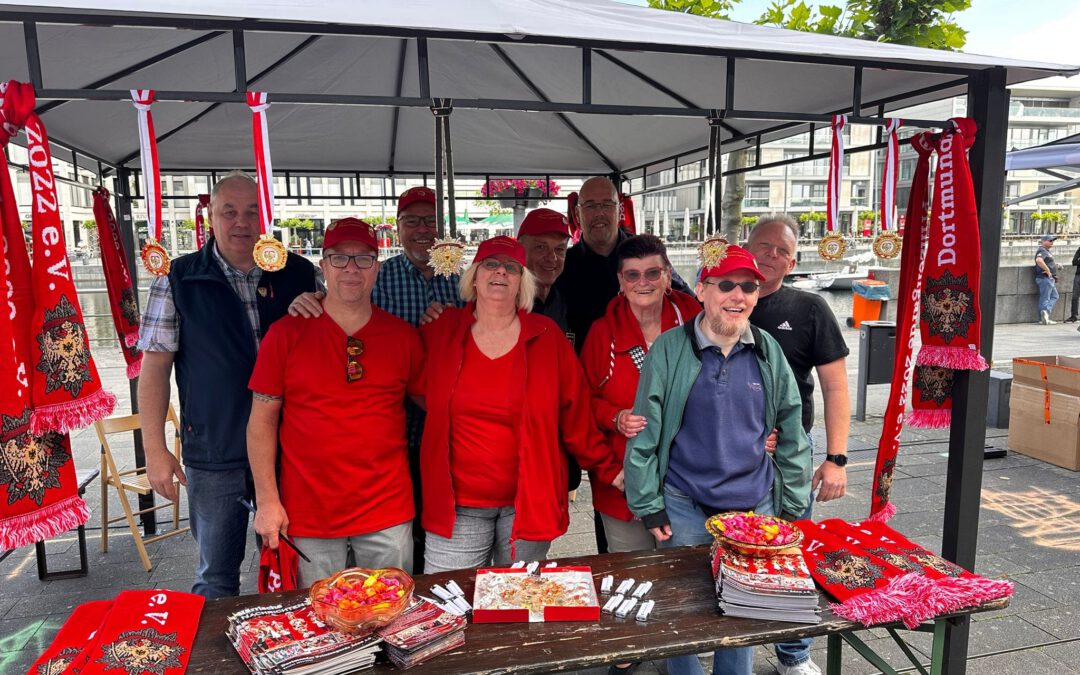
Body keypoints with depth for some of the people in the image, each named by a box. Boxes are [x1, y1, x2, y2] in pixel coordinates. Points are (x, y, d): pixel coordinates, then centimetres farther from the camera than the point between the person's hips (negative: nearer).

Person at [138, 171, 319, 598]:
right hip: (214, 455, -1)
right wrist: (155, 449, -5)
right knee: (217, 577, 12)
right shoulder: (178, 280, -2)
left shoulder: (299, 274, 2)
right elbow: (155, 366, -2)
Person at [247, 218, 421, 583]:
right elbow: (262, 420, -1)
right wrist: (267, 500, -5)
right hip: (308, 513, -1)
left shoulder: (404, 336, 1)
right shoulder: (286, 334, -4)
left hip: (388, 512, 2)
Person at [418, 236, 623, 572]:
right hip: (456, 504, 0)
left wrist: (609, 469, -1)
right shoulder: (441, 330, 0)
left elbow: (576, 414, 1)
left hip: (530, 502, 0)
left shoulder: (547, 336, -1)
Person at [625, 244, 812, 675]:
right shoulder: (670, 349, -9)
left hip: (756, 508, 3)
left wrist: (794, 509, 7)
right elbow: (645, 433, -7)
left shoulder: (768, 352, 0)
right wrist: (649, 505, -6)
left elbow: (792, 437, 6)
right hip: (685, 510, -2)